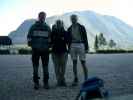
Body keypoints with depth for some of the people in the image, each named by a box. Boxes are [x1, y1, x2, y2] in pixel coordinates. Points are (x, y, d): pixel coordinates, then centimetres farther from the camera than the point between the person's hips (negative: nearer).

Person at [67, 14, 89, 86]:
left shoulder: (81, 27, 0)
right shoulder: (69, 29, 10)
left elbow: (85, 38, -1)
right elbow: (69, 39, 14)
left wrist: (86, 48, -6)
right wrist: (69, 48, 8)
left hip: (81, 45, -3)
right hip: (73, 46, 3)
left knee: (83, 63, -4)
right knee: (74, 63, 3)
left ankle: (86, 79, 4)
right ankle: (75, 79, 10)